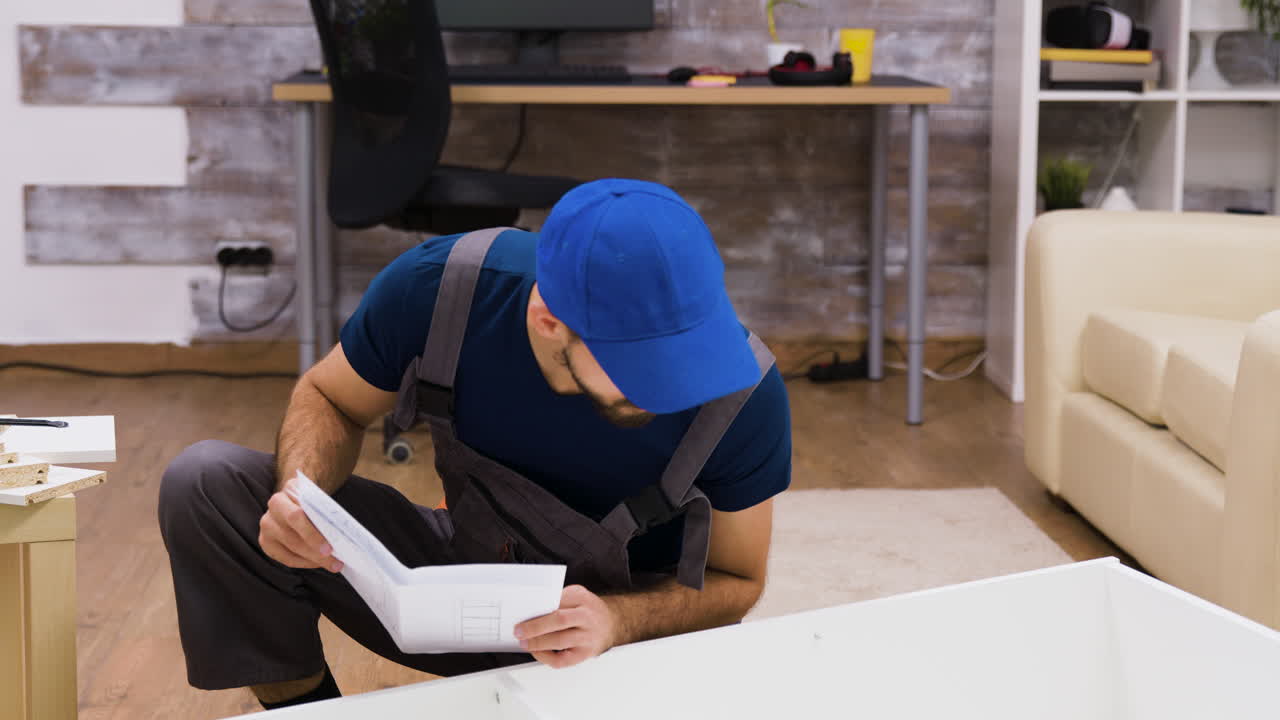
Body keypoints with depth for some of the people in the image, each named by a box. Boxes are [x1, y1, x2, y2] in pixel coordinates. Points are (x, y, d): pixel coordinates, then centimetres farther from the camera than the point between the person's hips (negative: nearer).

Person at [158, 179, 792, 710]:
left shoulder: (744, 393, -27)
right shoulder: (436, 288, -24)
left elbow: (735, 580, -12)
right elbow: (329, 399, -4)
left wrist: (617, 621, -33)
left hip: (637, 623, -1)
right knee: (207, 485, -17)